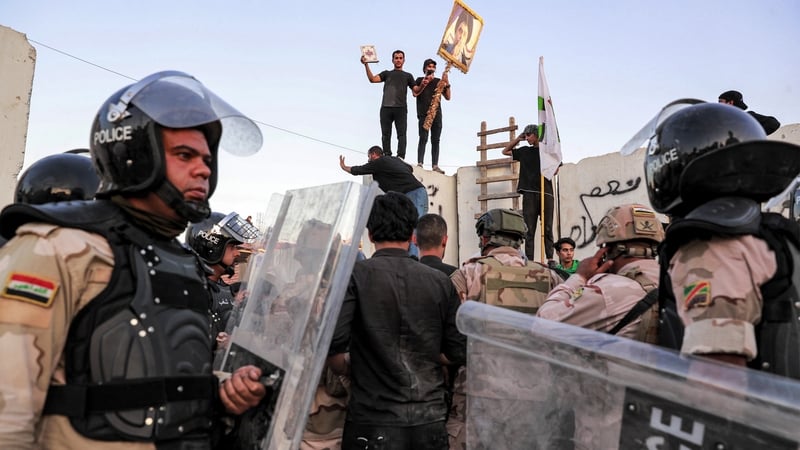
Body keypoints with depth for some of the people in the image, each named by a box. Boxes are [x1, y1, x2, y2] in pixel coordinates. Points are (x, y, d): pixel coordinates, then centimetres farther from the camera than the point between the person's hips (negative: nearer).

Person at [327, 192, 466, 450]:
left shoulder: (356, 274, -9)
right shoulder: (441, 281, -1)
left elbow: (334, 339, -19)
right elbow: (460, 353, 0)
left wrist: (344, 371, 1)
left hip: (374, 422, -2)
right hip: (431, 419, 3)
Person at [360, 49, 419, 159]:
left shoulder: (408, 76, 21)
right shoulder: (386, 73, 21)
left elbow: (415, 90, 12)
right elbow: (373, 79, 5)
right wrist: (366, 65, -5)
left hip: (401, 109, -1)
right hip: (386, 108, 1)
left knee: (401, 134, -9)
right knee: (386, 134, 0)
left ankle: (400, 157, -14)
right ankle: (387, 157, 4)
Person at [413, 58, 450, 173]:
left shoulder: (439, 81, 18)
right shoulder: (420, 80, 13)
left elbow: (447, 97, 11)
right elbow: (415, 94, -3)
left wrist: (447, 84, -3)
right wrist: (424, 83, -12)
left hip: (437, 114, 3)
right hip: (424, 114, -3)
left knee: (435, 140, -2)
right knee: (423, 138, -13)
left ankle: (435, 165, -4)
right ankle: (419, 163, -16)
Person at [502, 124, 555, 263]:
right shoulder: (525, 151, 16)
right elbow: (505, 151, 26)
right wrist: (518, 139, 16)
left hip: (546, 192, -2)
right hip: (529, 193, 2)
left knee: (547, 228, -1)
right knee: (529, 229, -2)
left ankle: (550, 259, 1)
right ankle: (529, 260, -3)